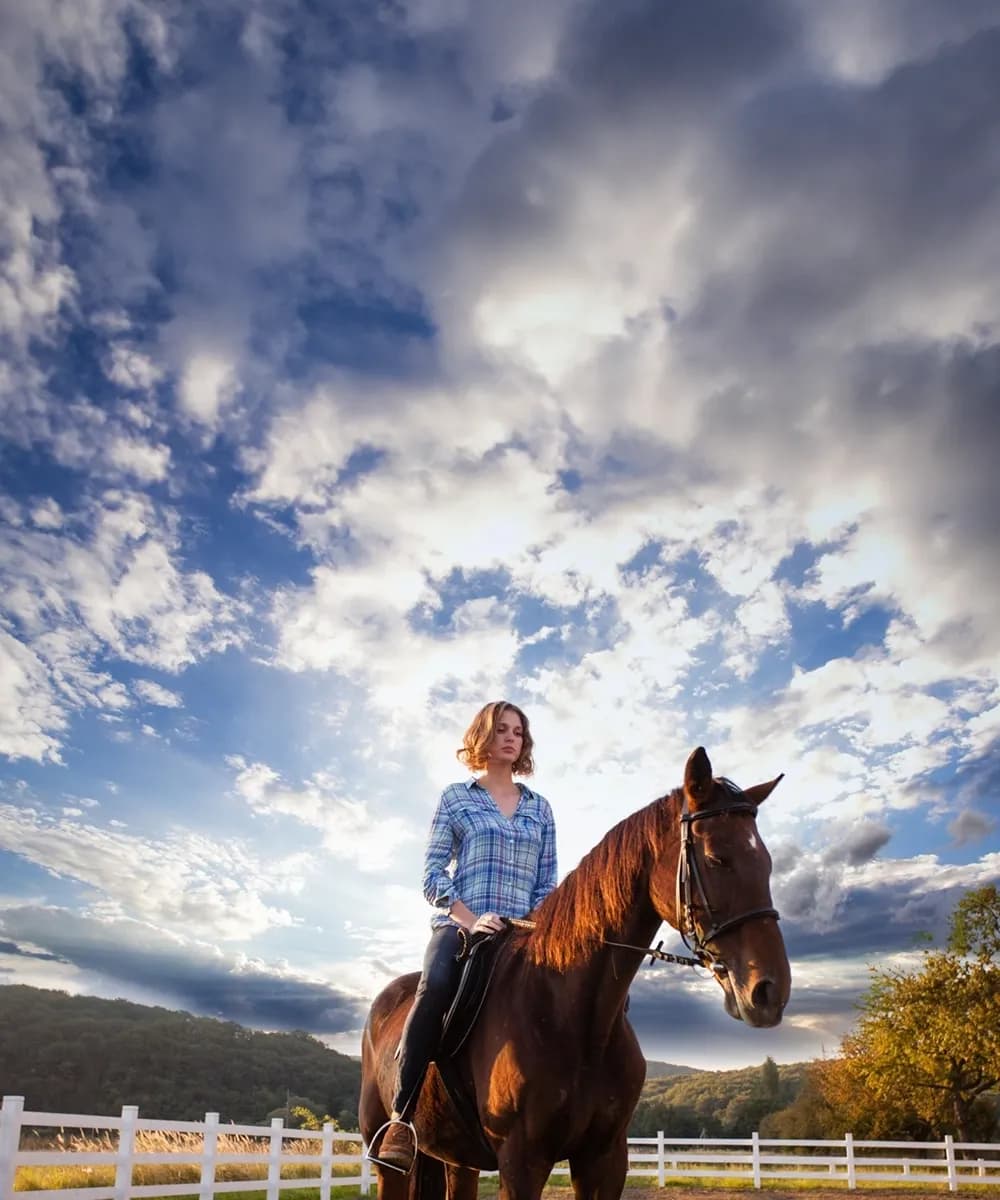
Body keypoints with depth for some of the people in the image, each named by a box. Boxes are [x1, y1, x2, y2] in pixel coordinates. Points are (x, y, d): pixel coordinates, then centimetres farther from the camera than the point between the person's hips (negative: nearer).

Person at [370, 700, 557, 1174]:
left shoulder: (539, 808, 18)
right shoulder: (455, 798, 9)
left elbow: (547, 883, 16)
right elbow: (433, 875, 1)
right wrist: (470, 919, -13)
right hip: (459, 924, -3)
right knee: (436, 988, -34)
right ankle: (402, 1118, -25)